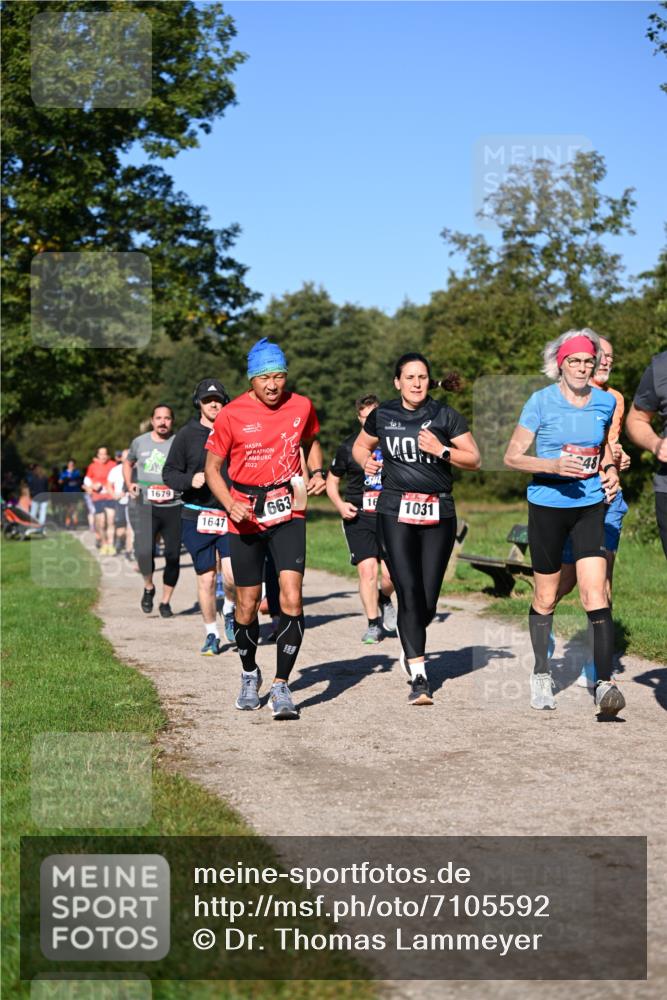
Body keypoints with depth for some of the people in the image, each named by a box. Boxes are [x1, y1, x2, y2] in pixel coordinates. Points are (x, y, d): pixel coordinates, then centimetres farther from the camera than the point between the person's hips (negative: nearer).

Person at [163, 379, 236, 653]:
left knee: (233, 575, -12)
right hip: (196, 516, 0)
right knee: (206, 578, 5)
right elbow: (169, 473, 3)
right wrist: (189, 481, -16)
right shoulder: (187, 435, 2)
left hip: (231, 515, 0)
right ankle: (211, 634, 20)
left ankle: (233, 613, 19)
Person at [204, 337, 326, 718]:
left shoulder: (302, 407, 0)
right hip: (246, 516, -1)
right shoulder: (232, 415, -8)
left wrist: (317, 472, 2)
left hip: (288, 511, 1)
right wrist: (230, 504, -16)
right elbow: (213, 467, 0)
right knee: (248, 604, 8)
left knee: (292, 598, -14)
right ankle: (250, 675, 33)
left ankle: (281, 686, -6)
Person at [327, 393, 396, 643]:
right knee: (367, 570, -11)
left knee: (390, 574, -6)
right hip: (358, 517, -1)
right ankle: (374, 624, 3)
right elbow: (332, 481, 12)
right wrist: (340, 504, -5)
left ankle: (384, 601, 29)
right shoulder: (348, 447, 2)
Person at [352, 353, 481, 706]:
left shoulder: (445, 416, 2)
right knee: (409, 593, -14)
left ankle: (409, 647, 35)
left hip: (438, 513, 1)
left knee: (428, 600, 3)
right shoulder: (382, 416, 7)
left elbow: (474, 459, 2)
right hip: (395, 511, 0)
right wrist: (366, 461, 3)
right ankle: (418, 678, -12)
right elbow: (360, 445, 24)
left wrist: (442, 451, -13)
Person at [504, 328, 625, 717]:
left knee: (596, 592, -13)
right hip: (547, 506, -2)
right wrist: (554, 466, -22)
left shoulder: (605, 401, 2)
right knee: (546, 598, 9)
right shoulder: (541, 401, -8)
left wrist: (611, 470, 2)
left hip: (590, 506, 2)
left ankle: (605, 682, -14)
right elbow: (512, 456, -6)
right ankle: (541, 675, 28)